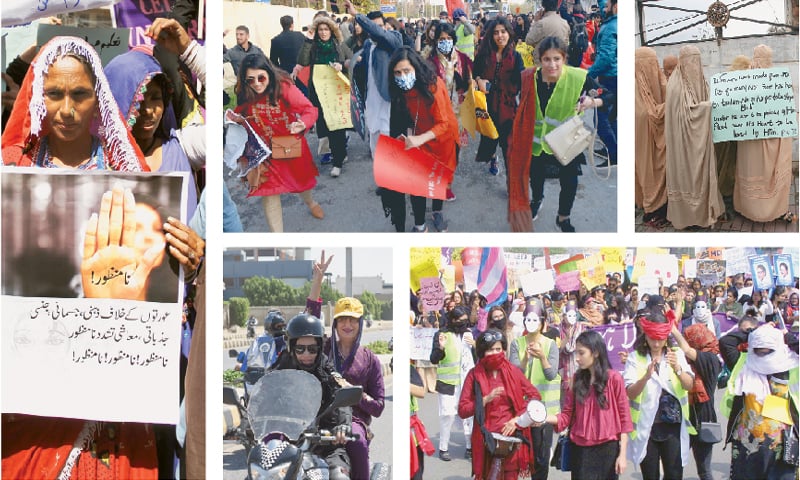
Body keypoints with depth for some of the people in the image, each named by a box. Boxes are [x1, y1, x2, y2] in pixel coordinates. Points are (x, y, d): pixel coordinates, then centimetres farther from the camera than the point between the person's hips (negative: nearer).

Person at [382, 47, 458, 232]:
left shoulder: (433, 85, -29)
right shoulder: (402, 90, -12)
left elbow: (445, 123, -31)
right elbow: (408, 119, 1)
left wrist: (420, 139, -45)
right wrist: (408, 137, -19)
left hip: (442, 138, -2)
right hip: (418, 140, 3)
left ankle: (437, 213, 44)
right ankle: (419, 225, 4)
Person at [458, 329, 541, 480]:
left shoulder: (512, 371, 3)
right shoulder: (474, 375, -1)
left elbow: (535, 396, 3)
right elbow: (462, 410, -4)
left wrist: (517, 419, -8)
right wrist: (486, 400, -17)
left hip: (512, 435, 1)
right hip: (486, 438, -1)